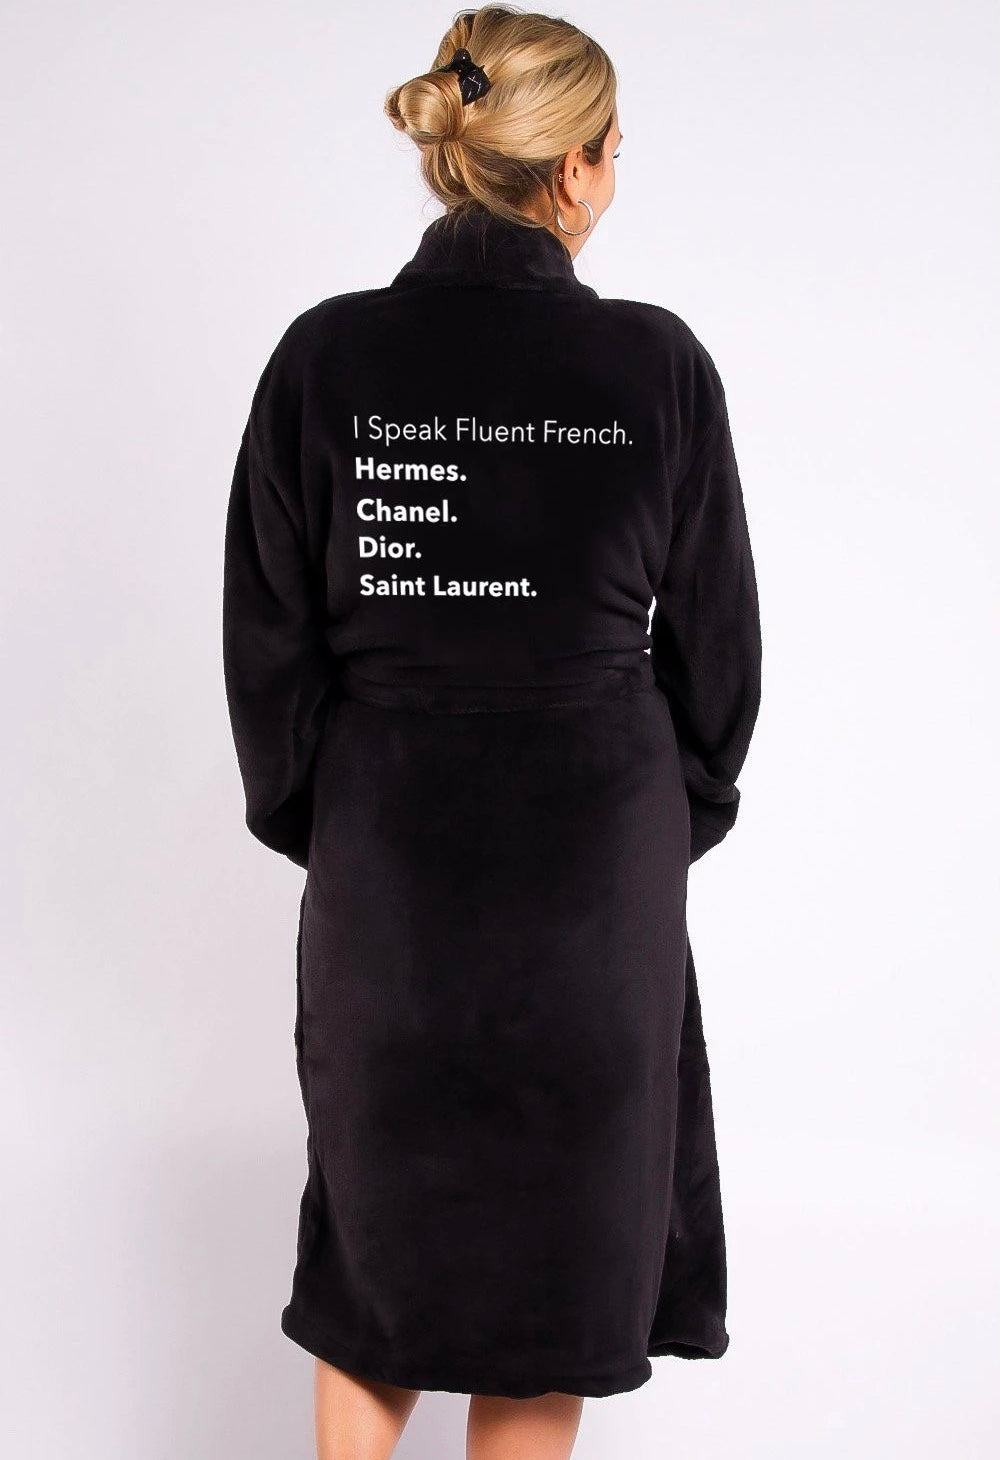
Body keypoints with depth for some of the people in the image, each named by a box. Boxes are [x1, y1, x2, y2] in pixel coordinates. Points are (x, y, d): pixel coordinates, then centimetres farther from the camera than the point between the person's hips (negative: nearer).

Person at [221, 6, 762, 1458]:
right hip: (599, 854, -1)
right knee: (560, 1216, 17)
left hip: (384, 847, 2)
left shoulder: (325, 357, -7)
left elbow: (269, 635, -3)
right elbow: (717, 633, -2)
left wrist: (313, 825, 11)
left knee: (380, 1192, 22)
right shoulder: (659, 366, -10)